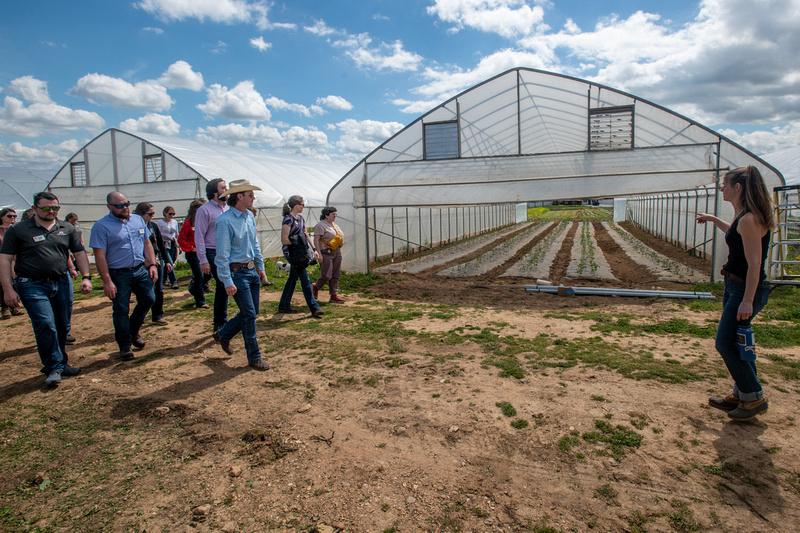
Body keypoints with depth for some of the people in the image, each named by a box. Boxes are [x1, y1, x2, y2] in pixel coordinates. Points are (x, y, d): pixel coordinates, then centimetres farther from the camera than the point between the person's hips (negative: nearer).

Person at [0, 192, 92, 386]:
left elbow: (80, 253, 11)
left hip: (62, 283, 4)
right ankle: (54, 368, 1)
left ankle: (60, 364, 25)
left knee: (62, 327, 10)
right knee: (46, 325, -12)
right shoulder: (18, 230, -2)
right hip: (33, 286, -4)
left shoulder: (67, 229, 8)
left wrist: (86, 277, -1)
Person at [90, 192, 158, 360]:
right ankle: (124, 346, 16)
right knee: (121, 310, 2)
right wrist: (107, 281, -17)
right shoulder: (101, 226, -9)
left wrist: (152, 264, 3)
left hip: (141, 269, 5)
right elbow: (100, 256, -12)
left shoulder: (138, 220, 8)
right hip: (118, 274, -5)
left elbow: (147, 243, 13)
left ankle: (133, 331, 31)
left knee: (149, 299, 7)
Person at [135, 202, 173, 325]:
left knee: (159, 289, 9)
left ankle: (158, 315, 20)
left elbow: (161, 244, 11)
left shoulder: (154, 226, 6)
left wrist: (167, 261, 10)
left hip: (158, 261, 5)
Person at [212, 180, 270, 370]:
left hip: (252, 270, 8)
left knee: (251, 312, 14)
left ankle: (223, 334, 37)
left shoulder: (249, 216, 7)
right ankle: (254, 357, 10)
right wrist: (228, 282, -19)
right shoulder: (225, 220, -16)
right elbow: (222, 254, -17)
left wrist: (261, 267, 18)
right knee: (249, 314, -3)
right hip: (237, 272, -8)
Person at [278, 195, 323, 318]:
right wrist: (295, 243, -5)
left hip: (301, 253, 9)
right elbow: (284, 240, -18)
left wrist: (314, 249, 8)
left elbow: (306, 235, 15)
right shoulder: (288, 219, -15)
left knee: (293, 279, 15)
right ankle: (314, 308, -4)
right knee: (305, 280, -7)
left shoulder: (300, 218, 11)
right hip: (294, 254, -9)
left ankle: (284, 306, 26)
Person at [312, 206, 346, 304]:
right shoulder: (320, 225, -10)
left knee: (336, 275, 6)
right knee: (326, 276, -8)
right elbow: (316, 240, -17)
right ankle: (315, 287, 18)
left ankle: (334, 295, 11)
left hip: (336, 252, 9)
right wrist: (319, 253, -22)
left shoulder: (335, 225, 17)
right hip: (326, 253, -8)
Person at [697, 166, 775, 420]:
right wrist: (713, 219, 35)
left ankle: (754, 398, 10)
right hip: (735, 286, 10)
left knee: (726, 343, -5)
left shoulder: (749, 219, -20)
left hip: (746, 289, -10)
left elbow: (754, 263, -23)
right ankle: (741, 394, 28)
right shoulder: (742, 217, 8)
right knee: (735, 342, 16)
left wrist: (748, 301, -25)